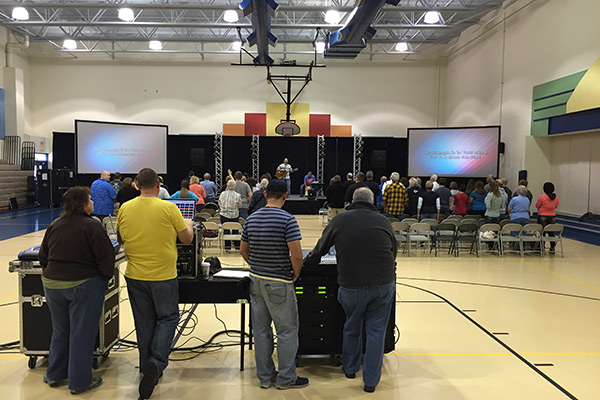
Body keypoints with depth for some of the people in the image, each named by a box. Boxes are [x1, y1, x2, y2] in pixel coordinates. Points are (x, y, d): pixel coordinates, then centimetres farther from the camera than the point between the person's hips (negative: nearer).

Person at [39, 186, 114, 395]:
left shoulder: (54, 225, 5)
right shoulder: (92, 227, -15)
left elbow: (43, 257, 12)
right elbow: (106, 258, -17)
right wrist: (105, 279, -1)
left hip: (52, 284, 6)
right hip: (83, 286, -6)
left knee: (60, 331, 22)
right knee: (82, 334, 5)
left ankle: (54, 374, 34)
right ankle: (79, 382, 14)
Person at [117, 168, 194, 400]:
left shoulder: (125, 209, -2)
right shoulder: (168, 208, -13)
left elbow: (120, 239, 12)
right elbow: (187, 239, -5)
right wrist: (189, 224, 16)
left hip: (135, 276, 4)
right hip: (163, 276, -3)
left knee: (144, 322, 16)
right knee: (167, 318, 13)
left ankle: (147, 369, 27)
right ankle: (157, 363, -4)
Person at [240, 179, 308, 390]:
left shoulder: (251, 219, 3)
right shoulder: (287, 219, -16)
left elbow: (243, 251, 10)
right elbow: (296, 255, -20)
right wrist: (296, 275, -3)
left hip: (256, 281, 6)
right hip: (279, 283, -6)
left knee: (261, 331, 14)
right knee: (287, 331, 8)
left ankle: (265, 377, 25)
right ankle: (286, 378, 18)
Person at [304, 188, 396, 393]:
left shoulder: (340, 220, 1)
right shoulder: (383, 221, 3)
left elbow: (320, 249, 7)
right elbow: (394, 250, 15)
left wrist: (307, 261, 25)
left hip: (352, 285, 0)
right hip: (384, 284, 0)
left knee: (352, 328, 21)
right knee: (376, 330, 11)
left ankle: (350, 369, 39)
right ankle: (371, 380, 18)